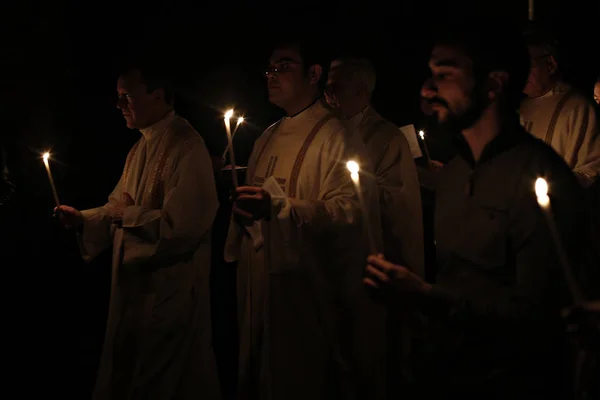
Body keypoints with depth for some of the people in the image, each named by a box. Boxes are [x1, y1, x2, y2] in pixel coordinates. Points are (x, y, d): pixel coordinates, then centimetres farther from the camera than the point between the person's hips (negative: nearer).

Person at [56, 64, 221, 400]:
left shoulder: (186, 148, -19)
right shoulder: (142, 147, 11)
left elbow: (181, 224, -27)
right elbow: (121, 206, 17)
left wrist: (129, 215, -16)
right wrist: (82, 218, 1)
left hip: (170, 286, -9)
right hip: (137, 279, 9)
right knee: (130, 371, 18)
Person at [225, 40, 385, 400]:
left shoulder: (335, 138, -10)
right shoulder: (268, 139, 16)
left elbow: (348, 211, -22)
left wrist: (277, 205, -30)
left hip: (306, 286, -8)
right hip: (259, 286, 8)